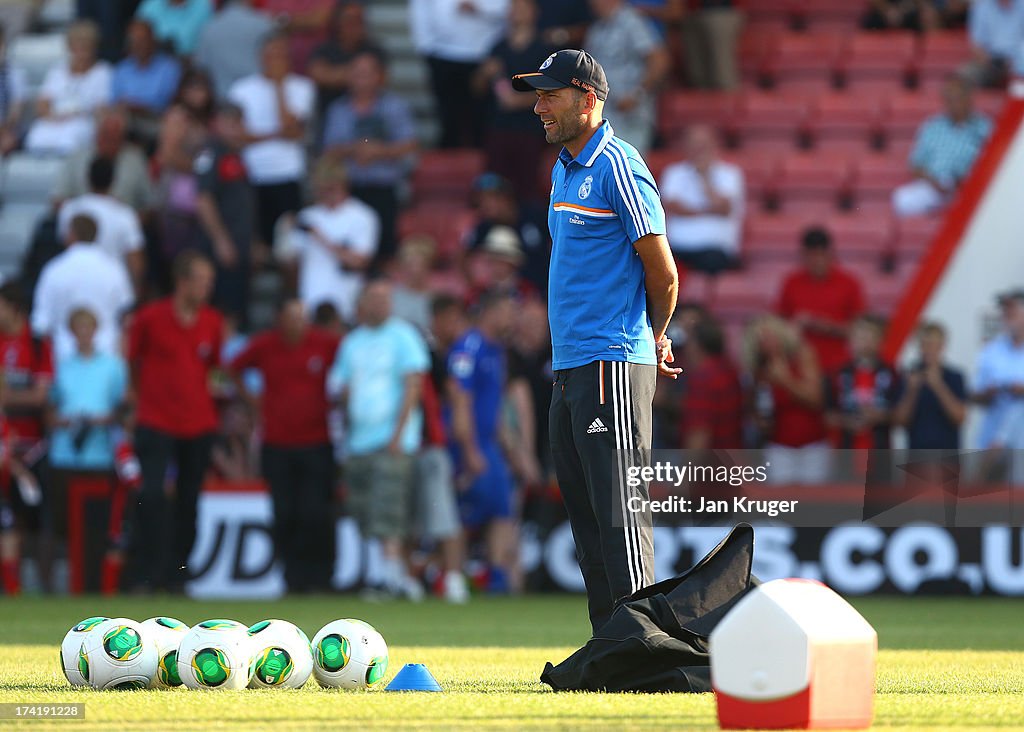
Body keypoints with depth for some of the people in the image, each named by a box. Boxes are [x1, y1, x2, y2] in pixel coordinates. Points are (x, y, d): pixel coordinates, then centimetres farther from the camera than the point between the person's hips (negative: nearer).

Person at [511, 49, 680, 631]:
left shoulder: (619, 167, -11)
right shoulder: (565, 169, 17)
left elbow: (663, 275, -11)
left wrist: (653, 342, 5)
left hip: (614, 364, -9)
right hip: (571, 365, 9)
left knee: (619, 515, -11)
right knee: (587, 518, 10)